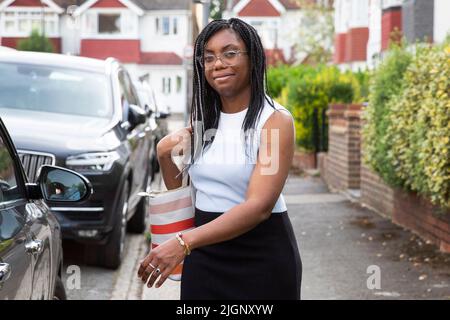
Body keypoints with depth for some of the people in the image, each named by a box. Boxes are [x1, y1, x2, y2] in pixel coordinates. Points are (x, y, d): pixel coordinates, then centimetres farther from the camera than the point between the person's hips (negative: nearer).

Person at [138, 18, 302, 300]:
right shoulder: (202, 120, 7)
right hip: (204, 255, 5)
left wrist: (184, 243, -33)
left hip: (261, 255, -5)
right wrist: (165, 155, -4)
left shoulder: (275, 120, -11)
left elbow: (259, 205, -24)